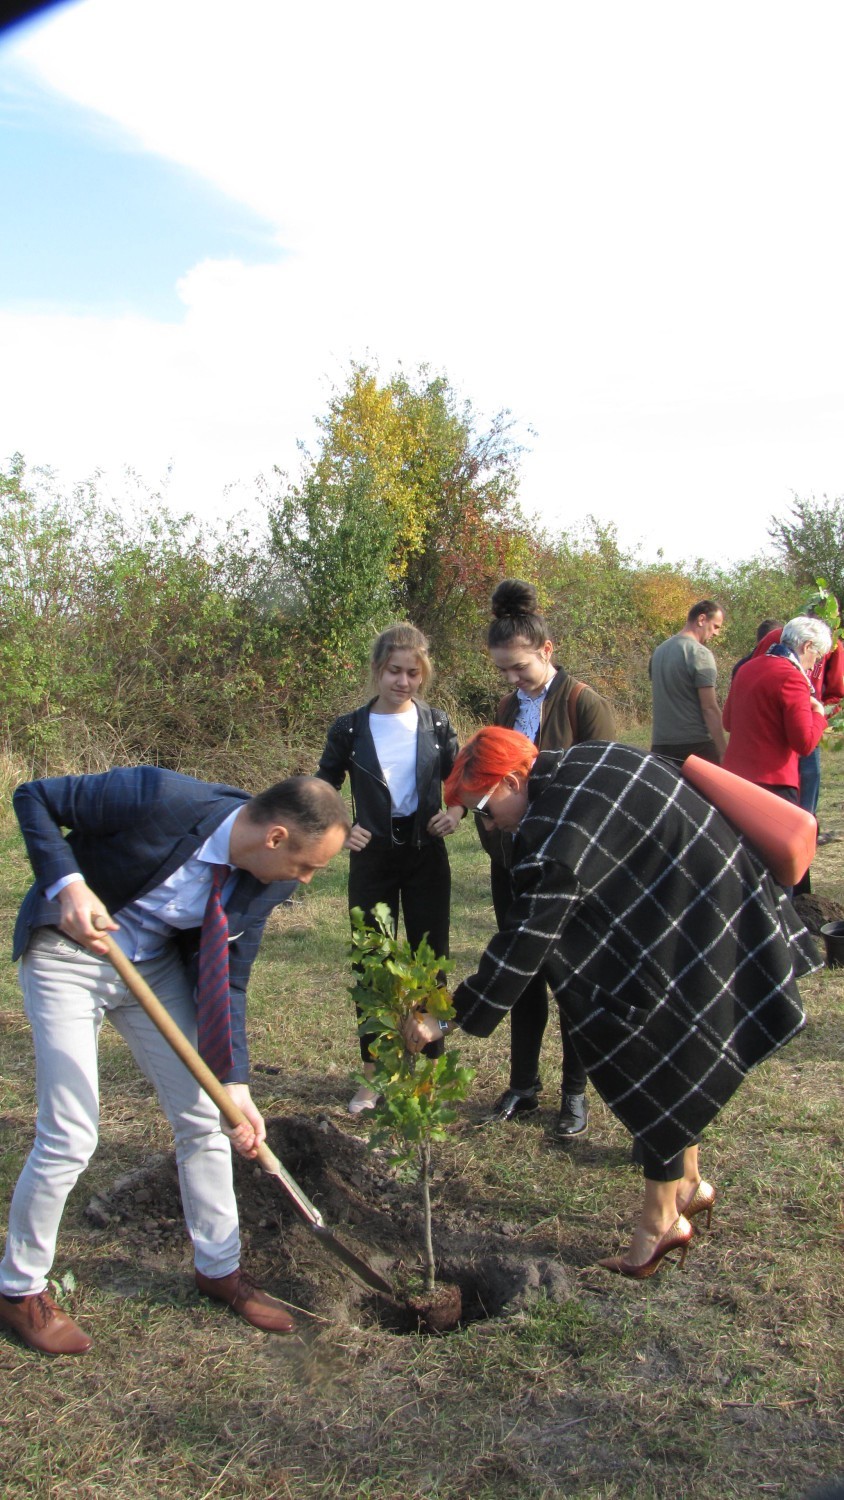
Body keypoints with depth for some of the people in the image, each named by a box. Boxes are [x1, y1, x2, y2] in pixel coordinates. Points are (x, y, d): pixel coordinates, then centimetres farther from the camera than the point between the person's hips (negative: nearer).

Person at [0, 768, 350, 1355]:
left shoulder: (267, 882, -14)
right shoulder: (158, 798, -33)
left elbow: (226, 983, -7)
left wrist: (236, 1086, -15)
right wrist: (68, 885, -33)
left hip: (158, 964, 6)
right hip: (68, 956, -5)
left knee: (204, 1118, 8)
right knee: (70, 1136, -5)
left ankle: (221, 1267, 29)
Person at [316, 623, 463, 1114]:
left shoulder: (437, 723, 0)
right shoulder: (350, 729, -3)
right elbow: (322, 789, 8)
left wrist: (457, 810, -10)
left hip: (427, 855, 1)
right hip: (373, 858, 0)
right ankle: (373, 1076, 20)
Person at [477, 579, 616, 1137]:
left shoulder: (585, 704, -12)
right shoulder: (508, 708, 7)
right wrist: (491, 824, 2)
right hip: (512, 865, 6)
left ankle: (576, 1092, 24)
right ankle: (523, 1086, 29)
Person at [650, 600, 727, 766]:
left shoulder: (660, 651, 14)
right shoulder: (700, 653, -11)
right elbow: (709, 708, -15)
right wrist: (723, 751, -14)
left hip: (661, 745, 7)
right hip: (696, 745, -7)